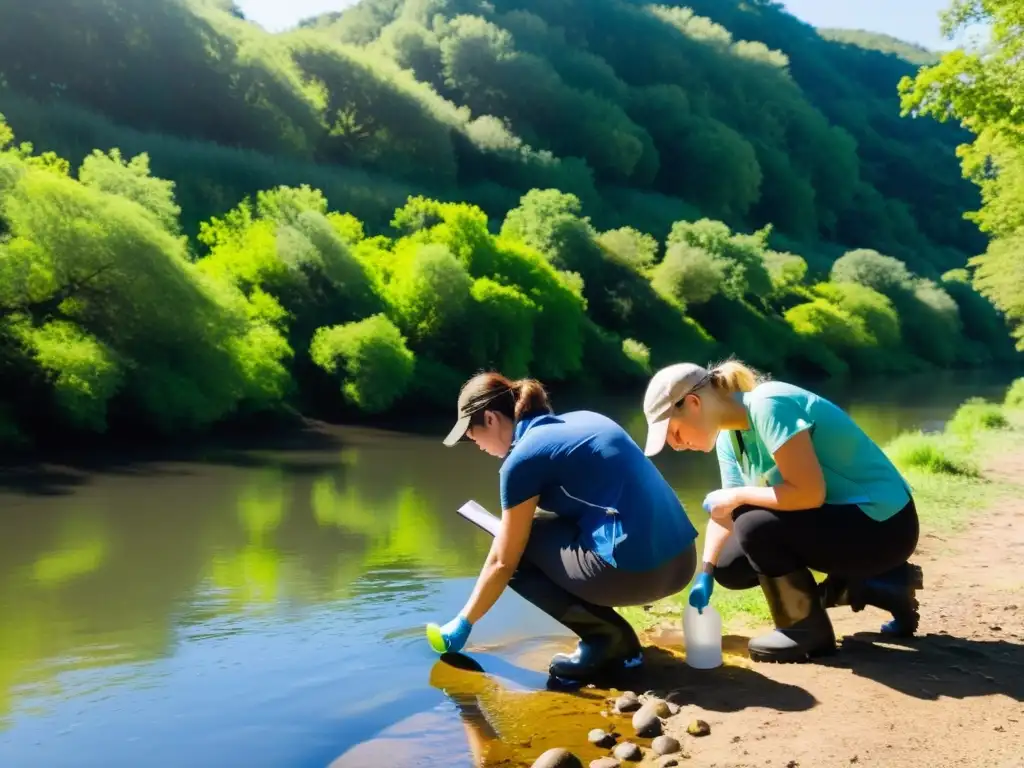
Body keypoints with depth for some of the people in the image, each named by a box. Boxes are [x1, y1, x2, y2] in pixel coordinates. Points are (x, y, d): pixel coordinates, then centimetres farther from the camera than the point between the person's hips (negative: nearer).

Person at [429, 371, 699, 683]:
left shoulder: (523, 457, -5)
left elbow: (502, 563, 2)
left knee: (517, 553, 10)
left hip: (633, 571, -9)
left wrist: (463, 623, 17)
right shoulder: (581, 419, 17)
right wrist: (513, 528, 34)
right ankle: (613, 637, 16)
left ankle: (606, 637, 3)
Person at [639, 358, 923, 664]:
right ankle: (882, 587, 12)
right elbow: (726, 513, 3)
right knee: (730, 567, 7)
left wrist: (737, 495, -19)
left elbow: (810, 493, -31)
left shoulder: (769, 406, -25)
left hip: (882, 523, -10)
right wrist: (705, 575, -7)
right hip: (838, 519, 10)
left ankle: (809, 630, -1)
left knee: (755, 527, -27)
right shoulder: (729, 438, 3)